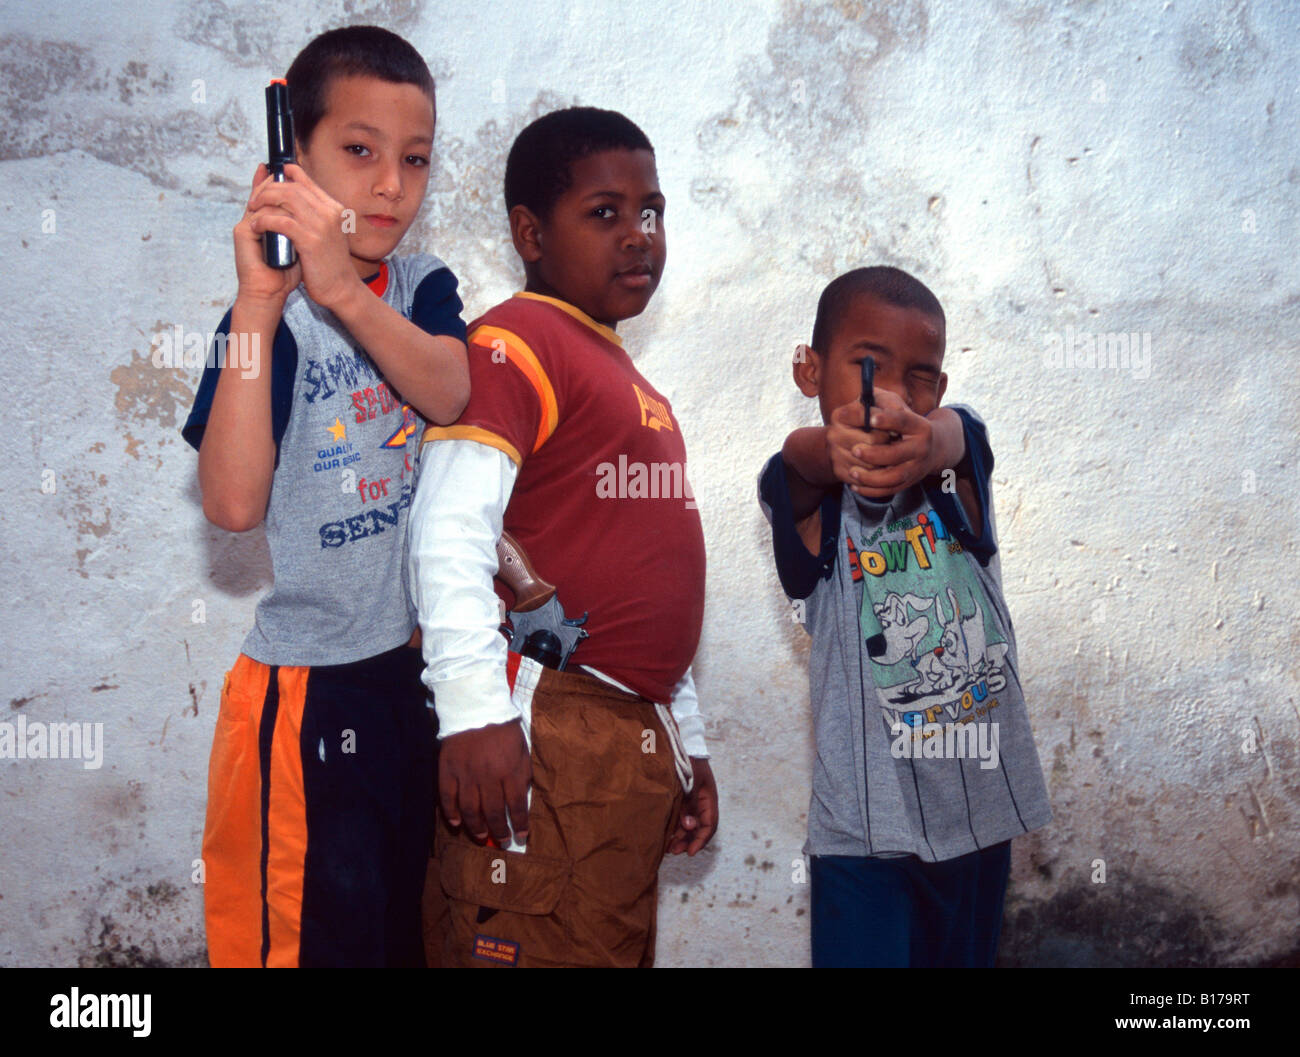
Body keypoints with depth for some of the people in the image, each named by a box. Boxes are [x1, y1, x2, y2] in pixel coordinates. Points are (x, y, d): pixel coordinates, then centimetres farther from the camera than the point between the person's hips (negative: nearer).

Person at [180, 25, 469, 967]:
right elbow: (234, 501, -24)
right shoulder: (274, 315, -11)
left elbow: (450, 393, -20)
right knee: (317, 933, 4)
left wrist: (343, 291, -35)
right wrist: (259, 309, -31)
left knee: (417, 928, 17)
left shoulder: (425, 288, 3)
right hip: (312, 686, -5)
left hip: (422, 670, 5)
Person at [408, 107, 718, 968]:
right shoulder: (515, 342, -6)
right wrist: (475, 712, -27)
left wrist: (688, 740, 24)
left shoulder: (633, 385, 22)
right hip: (548, 735, -9)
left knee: (622, 950, 14)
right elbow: (451, 533, -18)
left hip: (641, 739, 9)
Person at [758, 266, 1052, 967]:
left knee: (964, 958, 16)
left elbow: (953, 435, -25)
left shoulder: (956, 466, -1)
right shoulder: (807, 496, -5)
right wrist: (839, 447, -54)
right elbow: (800, 458, -29)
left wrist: (926, 442, -50)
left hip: (982, 811, 3)